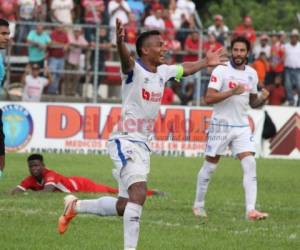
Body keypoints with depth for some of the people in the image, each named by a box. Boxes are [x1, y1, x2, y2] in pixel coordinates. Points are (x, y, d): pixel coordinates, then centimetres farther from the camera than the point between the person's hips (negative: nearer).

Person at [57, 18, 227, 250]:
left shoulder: (163, 71, 9)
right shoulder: (134, 70, -14)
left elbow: (185, 69, 32)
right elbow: (126, 59, -38)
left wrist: (205, 62, 38)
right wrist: (120, 42, -58)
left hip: (143, 144, 8)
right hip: (125, 141, -8)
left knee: (124, 206, 12)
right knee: (139, 194, -24)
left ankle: (75, 206, 32)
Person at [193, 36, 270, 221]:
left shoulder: (252, 74, 8)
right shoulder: (221, 71, -10)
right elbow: (209, 98, -18)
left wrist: (262, 99, -5)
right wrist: (232, 92, -27)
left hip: (242, 127, 4)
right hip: (221, 125, -4)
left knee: (250, 164, -11)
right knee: (210, 166, 8)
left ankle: (251, 210, -16)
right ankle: (198, 205, 26)